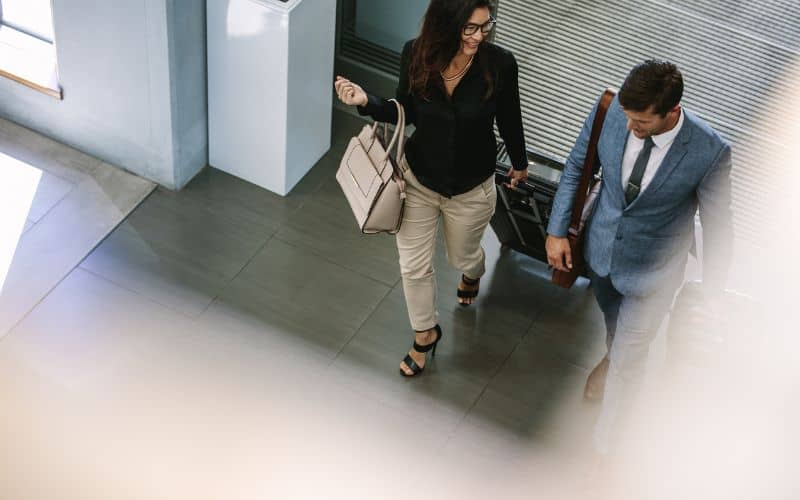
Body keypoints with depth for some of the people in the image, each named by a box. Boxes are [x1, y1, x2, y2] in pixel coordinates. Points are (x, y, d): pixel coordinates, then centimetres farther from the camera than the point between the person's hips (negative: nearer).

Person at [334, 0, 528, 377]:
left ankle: (472, 274, 66)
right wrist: (367, 102, -22)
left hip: (471, 190, -1)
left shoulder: (499, 63, -25)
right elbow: (406, 112, -3)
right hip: (418, 180, 1)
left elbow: (509, 118, -6)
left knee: (462, 257, 26)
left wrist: (519, 163, 11)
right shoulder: (415, 55, -20)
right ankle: (426, 334, 43)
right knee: (414, 266, 15)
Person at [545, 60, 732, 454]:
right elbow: (576, 167, -5)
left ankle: (609, 422, 42)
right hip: (601, 248, 4)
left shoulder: (710, 153, -32)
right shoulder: (609, 112, -24)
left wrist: (710, 293, -6)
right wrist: (557, 230, -2)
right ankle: (613, 358, 68)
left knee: (628, 359, 12)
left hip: (652, 273, -3)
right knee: (613, 320, 33)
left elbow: (717, 226, -16)